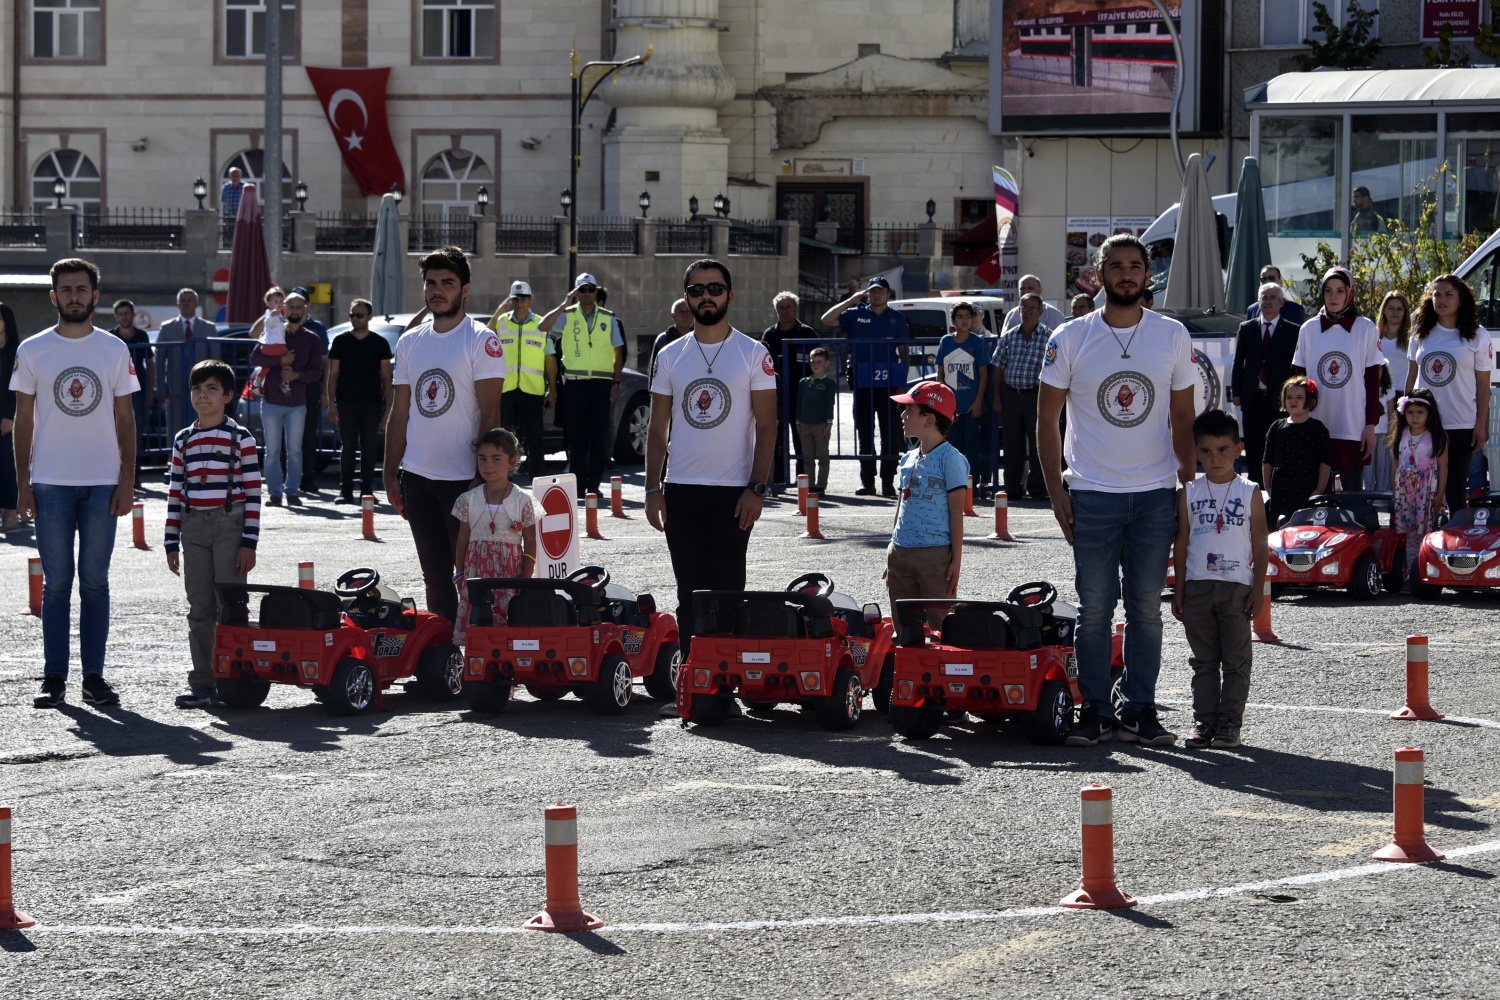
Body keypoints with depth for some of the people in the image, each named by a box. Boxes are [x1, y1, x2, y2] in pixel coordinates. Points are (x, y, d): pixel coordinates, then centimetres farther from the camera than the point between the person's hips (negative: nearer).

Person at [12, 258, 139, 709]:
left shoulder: (114, 350, 6)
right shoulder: (33, 351, 4)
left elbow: (125, 417, 8)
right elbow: (24, 419, 6)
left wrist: (127, 480, 0)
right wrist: (22, 483, -1)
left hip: (103, 482, 1)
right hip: (50, 483, -1)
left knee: (95, 582, 4)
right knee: (56, 583, 1)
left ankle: (94, 675, 9)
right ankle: (54, 677, 5)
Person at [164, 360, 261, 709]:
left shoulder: (240, 438, -2)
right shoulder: (183, 440, 11)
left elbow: (252, 493, -4)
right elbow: (175, 493, 13)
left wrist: (249, 543, -10)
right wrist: (172, 543, 9)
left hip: (230, 526, -4)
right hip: (194, 529, 5)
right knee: (199, 609, 6)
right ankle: (202, 683, 9)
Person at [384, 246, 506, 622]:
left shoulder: (482, 341, -5)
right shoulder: (409, 343, 12)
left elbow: (489, 415, -10)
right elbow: (399, 414, 15)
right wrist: (390, 475, 9)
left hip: (463, 478, -6)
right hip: (416, 477, 6)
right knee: (435, 576, 10)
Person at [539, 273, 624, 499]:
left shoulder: (608, 318, 10)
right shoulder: (567, 315, 5)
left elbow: (618, 351, 11)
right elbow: (542, 326, -12)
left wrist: (616, 382, 2)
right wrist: (565, 305, -15)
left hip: (602, 382, 1)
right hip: (575, 382, -1)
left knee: (599, 435, 0)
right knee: (577, 435, 0)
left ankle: (593, 485, 5)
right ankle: (578, 486, 4)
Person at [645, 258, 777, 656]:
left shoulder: (753, 354, 0)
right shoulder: (670, 356, 9)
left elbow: (766, 425, -3)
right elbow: (658, 428, 11)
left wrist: (756, 488, -11)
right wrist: (652, 488, 3)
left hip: (732, 491, -3)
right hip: (681, 490, 3)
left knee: (727, 590, -3)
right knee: (689, 592, 6)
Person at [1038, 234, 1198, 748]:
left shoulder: (1173, 337, 5)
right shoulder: (1070, 338, 1)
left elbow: (1182, 419, 9)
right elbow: (1047, 420, 3)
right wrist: (1056, 492, -3)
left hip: (1156, 493, 1)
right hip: (1092, 493, -1)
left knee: (1146, 607, 5)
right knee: (1095, 608, 0)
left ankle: (1140, 710, 12)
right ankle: (1094, 710, 8)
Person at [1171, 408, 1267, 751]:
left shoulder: (1249, 493, 2)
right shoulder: (1189, 493, 6)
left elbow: (1260, 544, 2)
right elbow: (1181, 543, 8)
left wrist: (1258, 588, -4)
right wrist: (1179, 589, 4)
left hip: (1237, 586, -2)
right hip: (1197, 586, 2)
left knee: (1236, 661, 1)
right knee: (1203, 661, 7)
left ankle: (1230, 723, 5)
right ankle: (1204, 721, 10)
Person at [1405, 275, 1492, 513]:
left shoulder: (1477, 336, -2)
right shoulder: (1421, 333, 8)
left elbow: (1483, 385, -1)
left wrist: (1481, 426, -6)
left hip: (1460, 427, -3)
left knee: (1455, 489, 0)